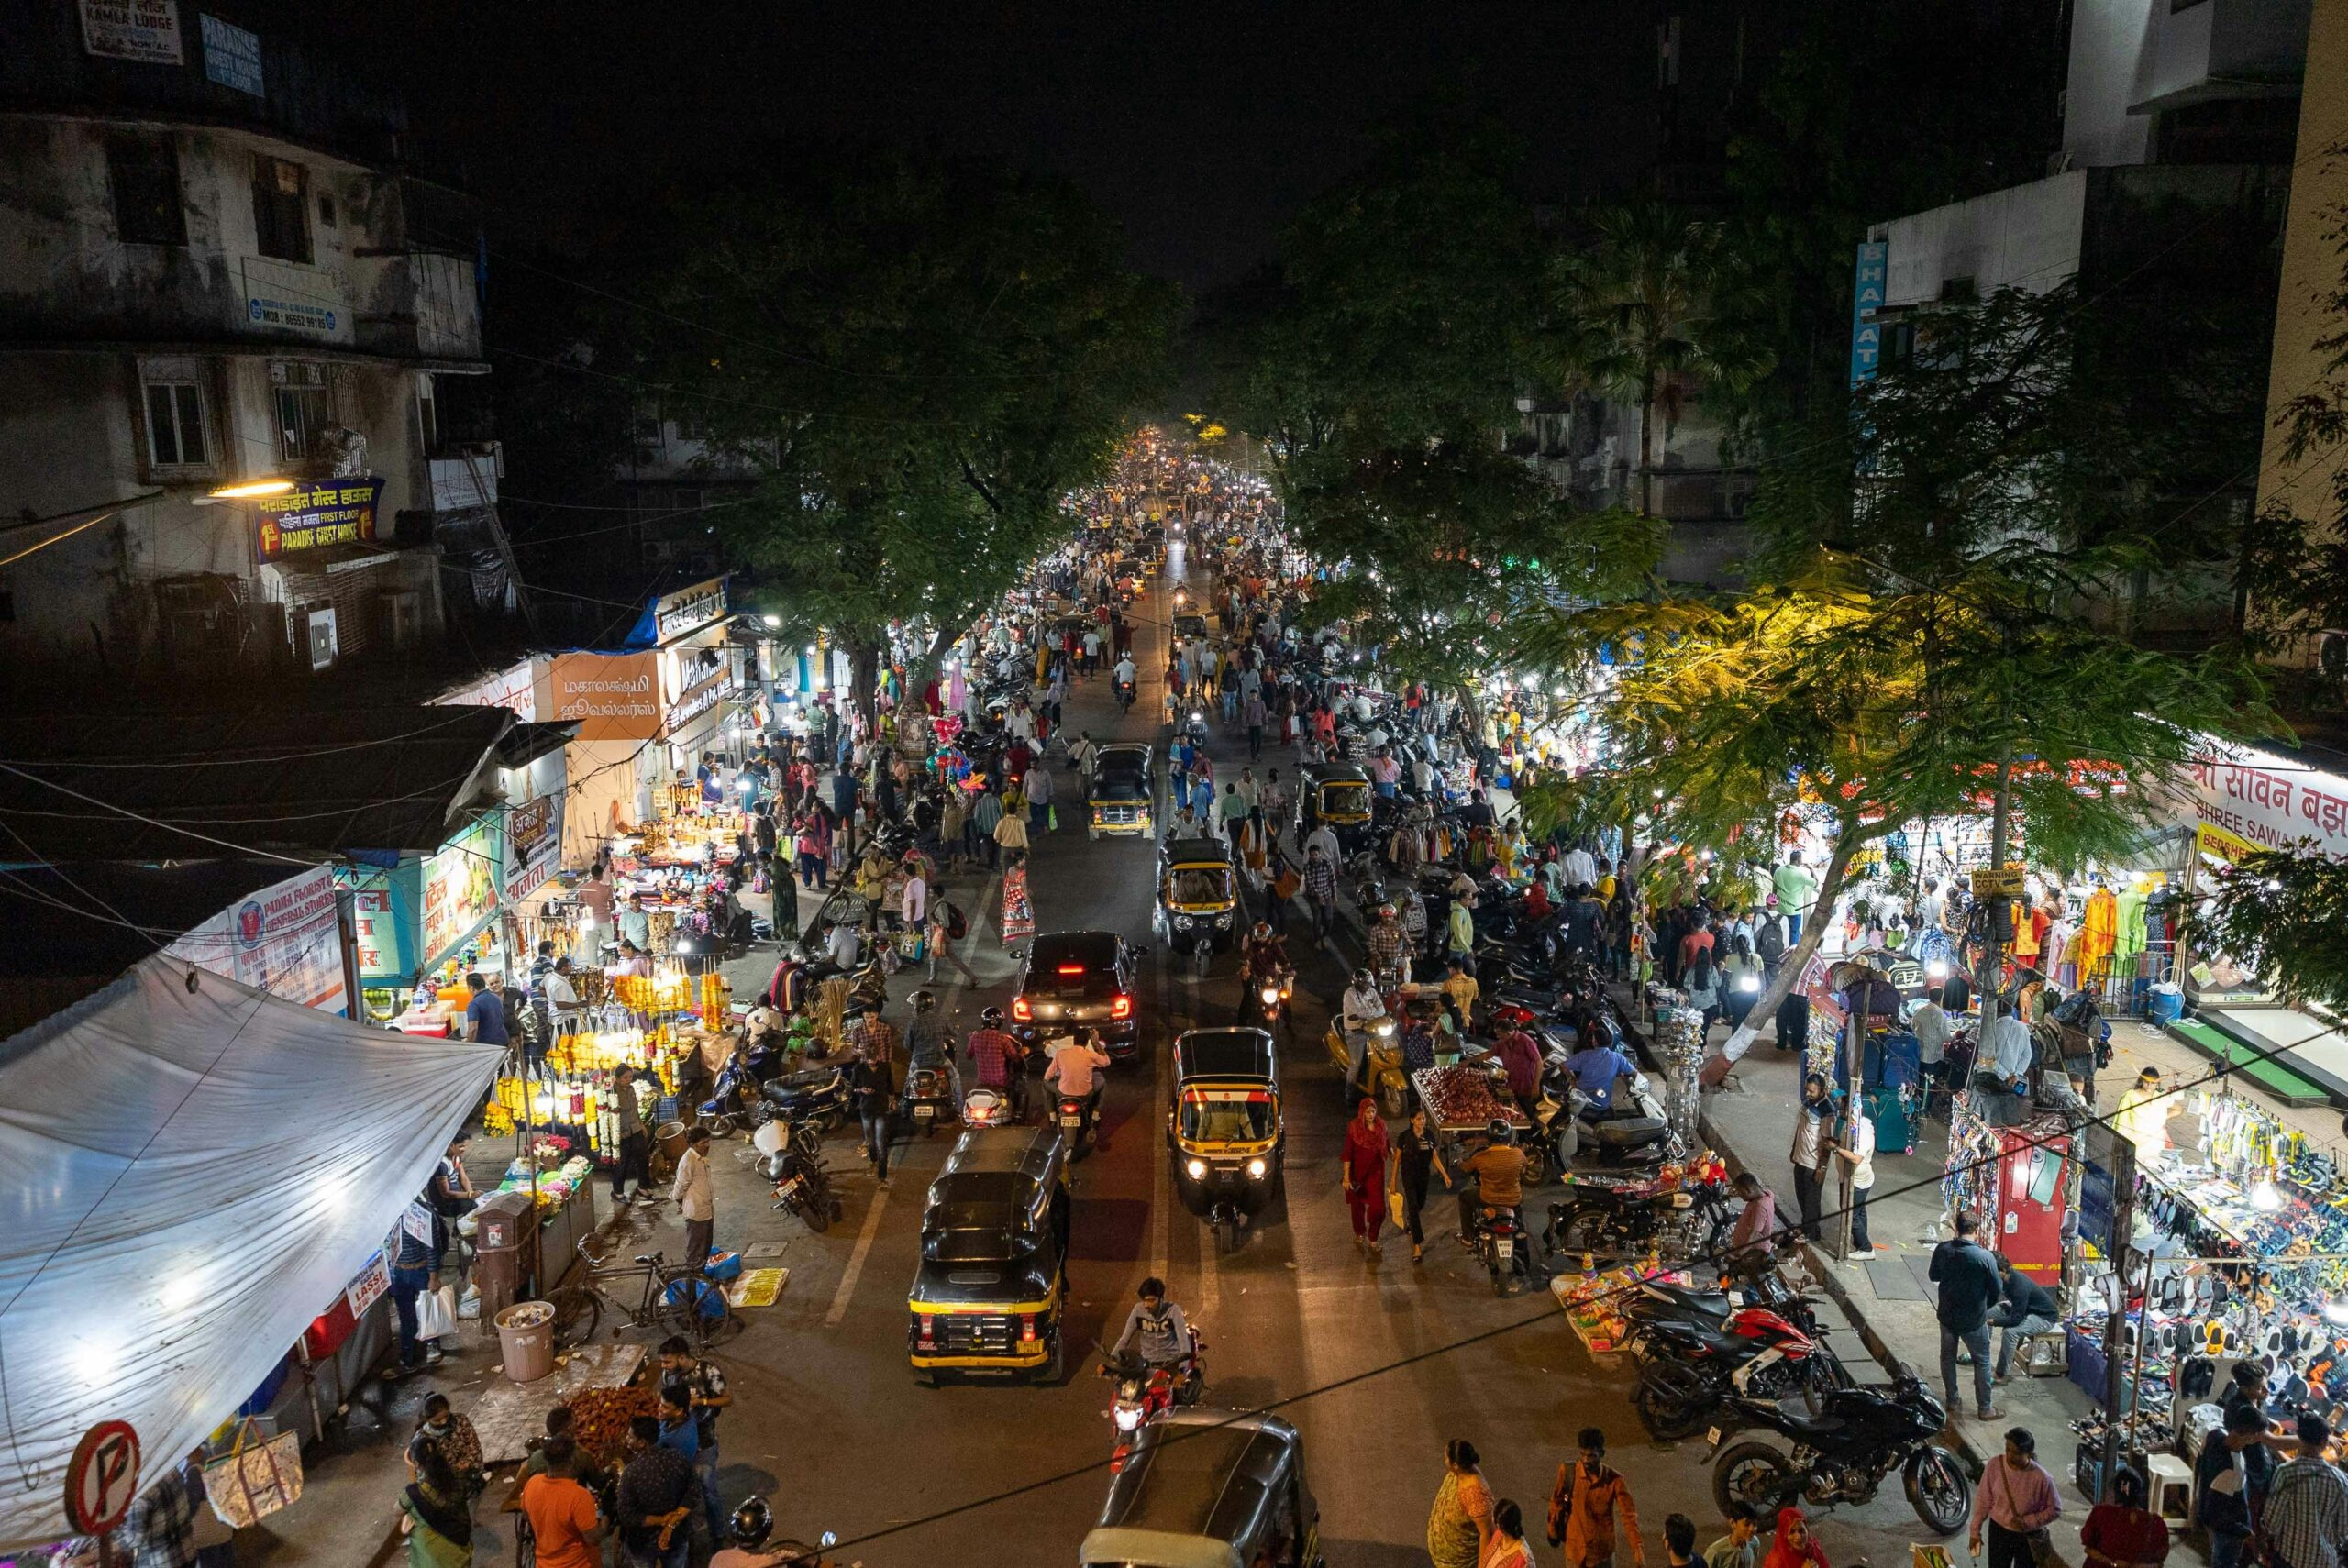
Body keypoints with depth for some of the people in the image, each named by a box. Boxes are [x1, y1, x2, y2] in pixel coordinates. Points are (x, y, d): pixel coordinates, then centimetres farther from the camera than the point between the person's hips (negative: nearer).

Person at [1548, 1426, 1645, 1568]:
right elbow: (1557, 1502, 1)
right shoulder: (1568, 1472, -16)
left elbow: (1629, 1515, -18)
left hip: (1602, 1550, -1)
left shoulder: (1614, 1480, -19)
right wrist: (1553, 1531, 11)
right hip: (1575, 1547, 1)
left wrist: (1638, 1551, -27)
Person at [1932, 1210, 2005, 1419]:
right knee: (1982, 1362, 14)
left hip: (1946, 1315, 3)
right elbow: (1996, 1290, -11)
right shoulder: (1984, 1256, -21)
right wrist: (1985, 1307, 7)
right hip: (1973, 1320, -3)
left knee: (1948, 1357, 20)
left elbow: (1933, 1276, 6)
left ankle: (1952, 1401, 30)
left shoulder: (1942, 1250, -10)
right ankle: (1985, 1408, 22)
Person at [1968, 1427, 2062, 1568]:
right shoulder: (1995, 1464, -18)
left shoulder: (2041, 1477, -26)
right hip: (1999, 1531, 2)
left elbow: (2055, 1510, -10)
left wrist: (2028, 1522, -22)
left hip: (2028, 1536, -2)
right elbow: (1983, 1499, -5)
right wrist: (1975, 1530, -1)